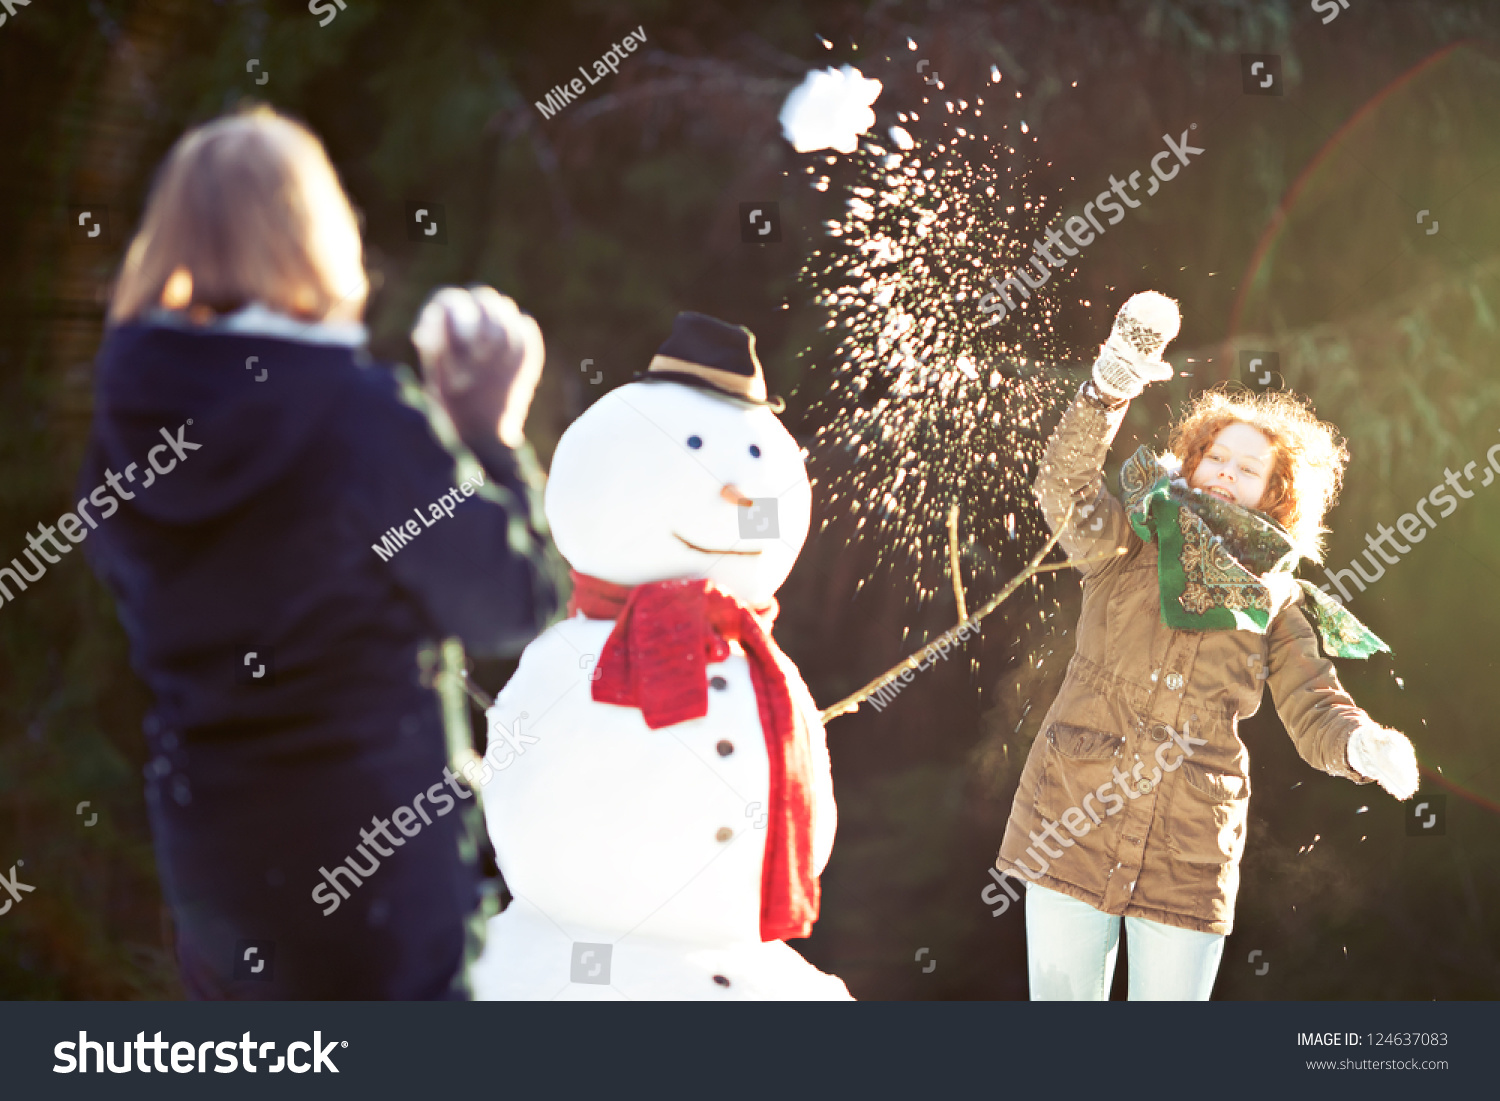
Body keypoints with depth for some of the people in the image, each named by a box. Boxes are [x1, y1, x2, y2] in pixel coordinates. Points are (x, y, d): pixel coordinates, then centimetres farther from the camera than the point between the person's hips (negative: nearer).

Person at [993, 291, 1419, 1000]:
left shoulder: (1277, 602, 8)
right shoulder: (1129, 547, 3)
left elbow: (1316, 711, 0)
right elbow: (1064, 490, -16)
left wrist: (1367, 747, -24)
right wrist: (1111, 386, -33)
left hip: (1190, 858, 1)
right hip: (1070, 827, -1)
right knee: (1062, 994, 6)